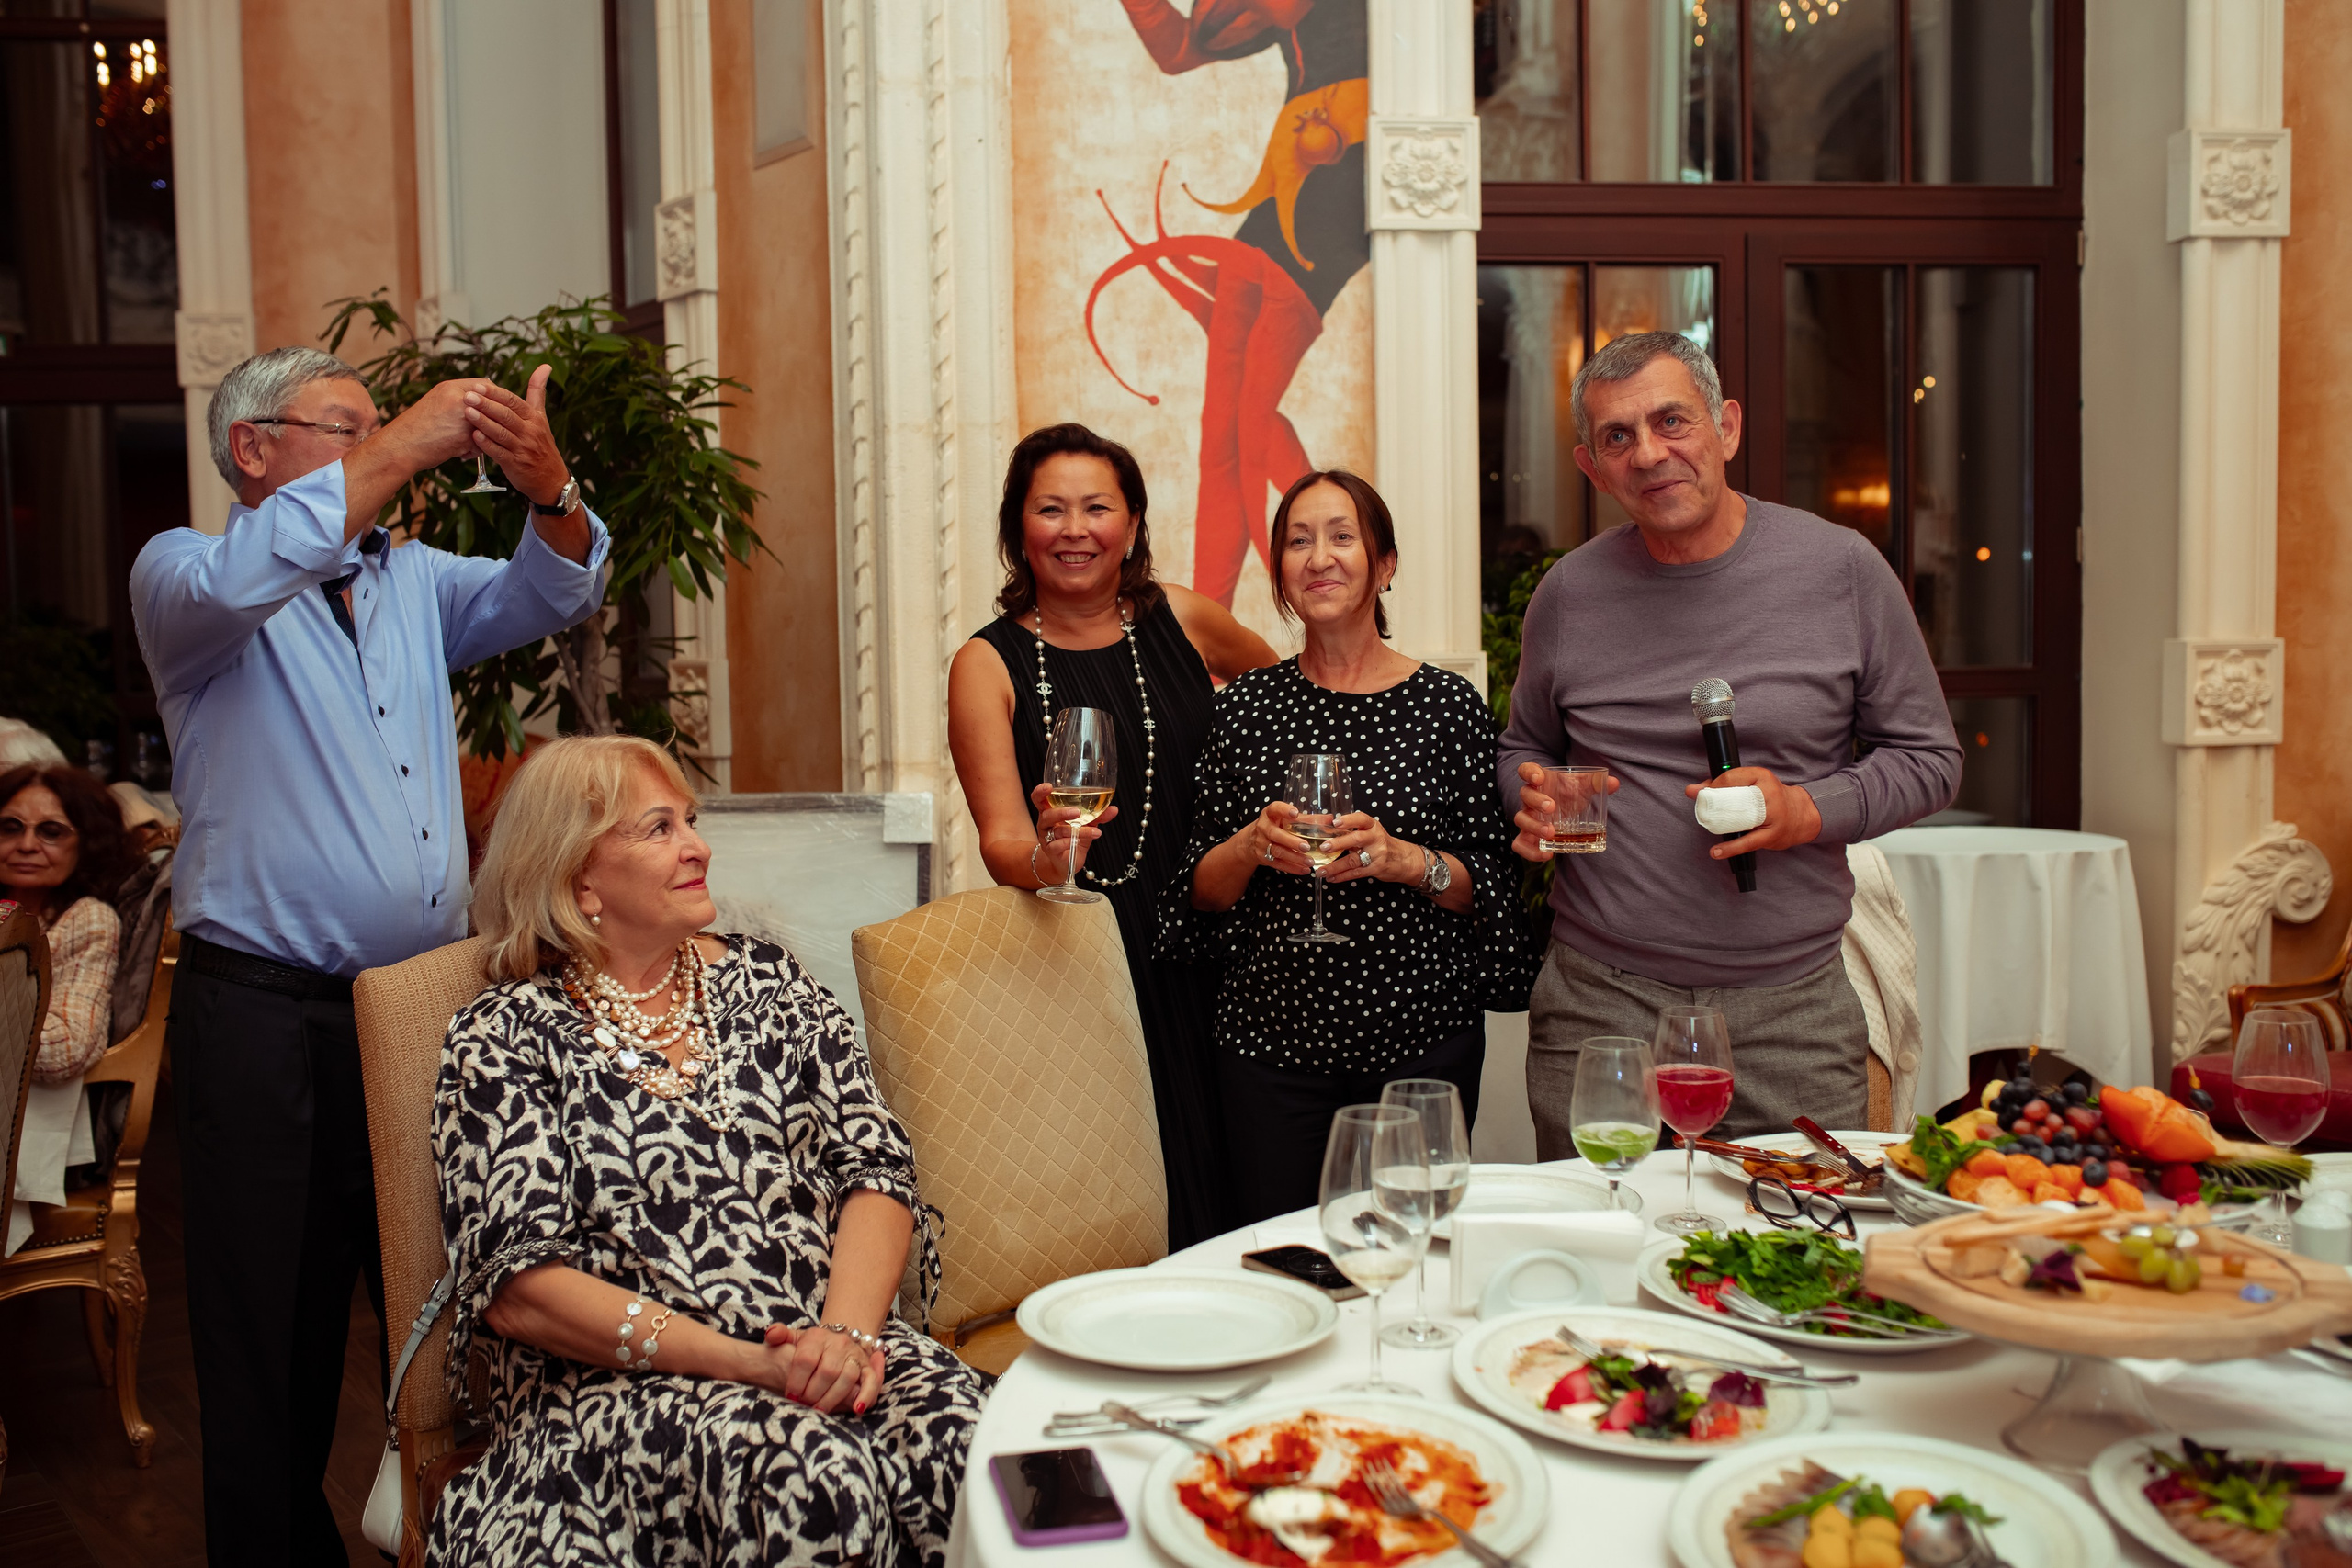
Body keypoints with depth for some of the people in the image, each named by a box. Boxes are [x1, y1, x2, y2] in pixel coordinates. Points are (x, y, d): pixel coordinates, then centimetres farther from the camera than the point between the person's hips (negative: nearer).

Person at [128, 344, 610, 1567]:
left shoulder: (410, 578, 16)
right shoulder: (181, 573, 1)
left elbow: (545, 596, 4)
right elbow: (239, 583, -21)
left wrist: (548, 487, -17)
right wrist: (402, 446, -19)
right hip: (268, 1019, -4)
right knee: (274, 1338, 4)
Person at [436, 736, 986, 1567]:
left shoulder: (768, 980, 14)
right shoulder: (503, 1037, 3)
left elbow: (877, 1169, 6)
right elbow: (518, 1288, -7)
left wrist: (847, 1334, -14)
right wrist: (748, 1362, -17)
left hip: (831, 1344, 4)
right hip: (618, 1378, -4)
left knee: (969, 1434, -27)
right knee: (818, 1476, -34)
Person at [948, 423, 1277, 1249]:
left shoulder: (1182, 619, 5)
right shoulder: (989, 663, 0)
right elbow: (1000, 838, -7)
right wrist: (1044, 857, -30)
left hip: (1201, 959, 2)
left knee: (1217, 1196, 2)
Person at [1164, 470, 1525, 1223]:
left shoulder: (1449, 703, 0)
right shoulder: (1246, 704, 4)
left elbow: (1492, 887, 1)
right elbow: (1200, 892, 5)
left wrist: (1405, 860, -16)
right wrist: (1250, 846, -14)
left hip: (1422, 1035, -1)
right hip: (1272, 1030, 1)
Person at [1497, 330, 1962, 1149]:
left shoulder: (1840, 568, -1)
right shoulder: (1569, 592, 4)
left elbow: (1928, 757, 6)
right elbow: (1524, 748, 18)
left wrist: (1807, 810, -12)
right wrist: (1538, 801, -4)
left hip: (1788, 1002, -1)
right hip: (1597, 1000, 1)